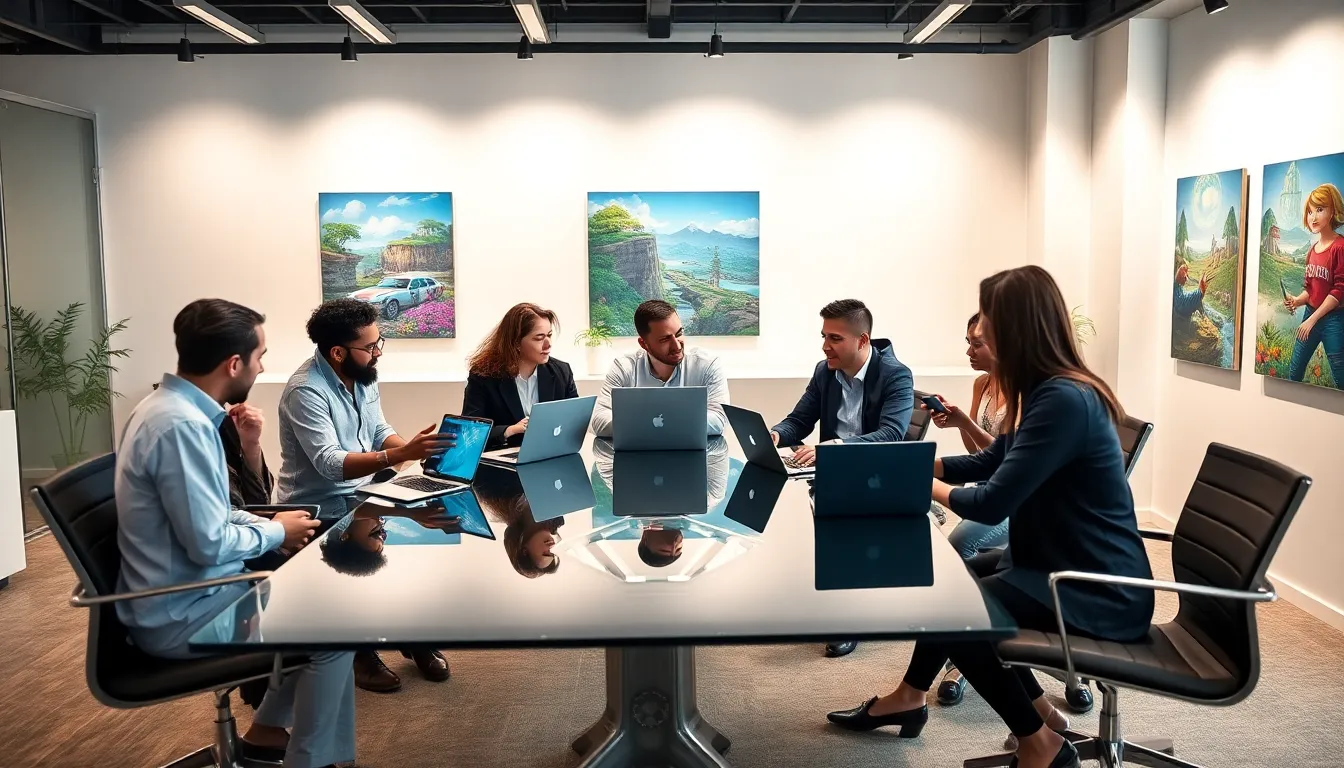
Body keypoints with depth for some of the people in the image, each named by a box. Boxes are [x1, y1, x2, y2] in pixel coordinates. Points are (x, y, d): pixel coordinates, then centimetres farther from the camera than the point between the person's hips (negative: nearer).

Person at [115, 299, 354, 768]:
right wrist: (276, 532, -9)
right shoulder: (181, 425, -26)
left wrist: (267, 525, 2)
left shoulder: (169, 407, 5)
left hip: (180, 593, 10)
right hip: (180, 614, -10)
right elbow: (209, 544, -26)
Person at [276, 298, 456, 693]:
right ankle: (361, 649, -4)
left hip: (359, 494, 7)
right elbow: (330, 464, -31)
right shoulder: (306, 390, -22)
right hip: (319, 507, -7)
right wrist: (401, 455, -42)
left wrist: (416, 447, -12)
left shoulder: (362, 376, 3)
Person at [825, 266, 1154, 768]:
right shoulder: (1049, 391, 7)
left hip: (1099, 594, -10)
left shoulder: (1064, 400, -25)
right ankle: (911, 697, 31)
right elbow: (991, 464, 19)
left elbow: (991, 503, -25)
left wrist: (921, 484, -6)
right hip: (1064, 569, 10)